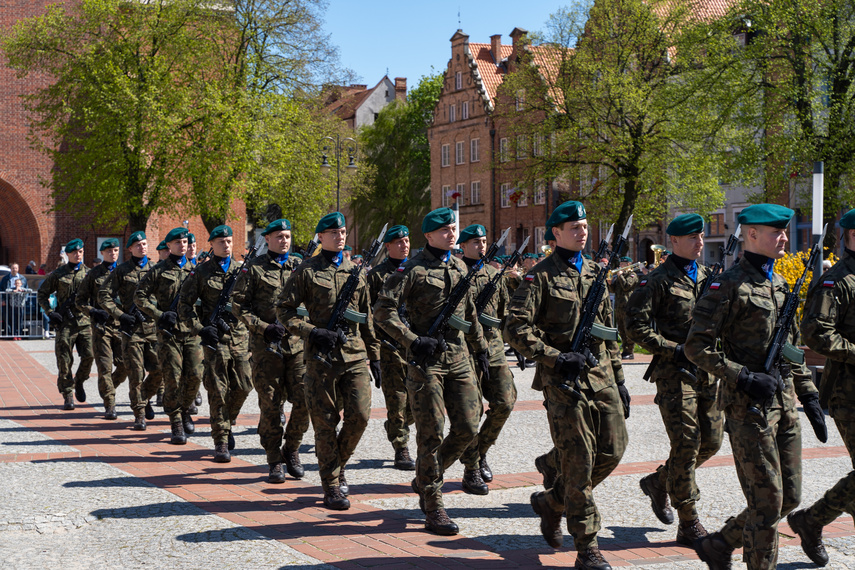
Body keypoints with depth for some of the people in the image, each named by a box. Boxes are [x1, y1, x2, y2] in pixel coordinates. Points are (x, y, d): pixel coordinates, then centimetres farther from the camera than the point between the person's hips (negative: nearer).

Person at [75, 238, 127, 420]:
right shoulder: (93, 274, 6)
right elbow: (80, 300, 9)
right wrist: (93, 312, -8)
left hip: (121, 325, 2)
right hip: (101, 325, -2)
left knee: (125, 365, -2)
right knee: (105, 367, -5)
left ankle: (107, 389, 26)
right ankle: (109, 406, 1)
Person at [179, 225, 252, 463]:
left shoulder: (242, 270, 9)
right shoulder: (201, 272, 2)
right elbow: (184, 305, 3)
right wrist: (200, 329, -8)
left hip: (240, 336, 3)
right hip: (214, 337, -3)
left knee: (243, 387, 5)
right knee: (218, 390, -4)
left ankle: (227, 422, 31)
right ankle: (221, 441, 3)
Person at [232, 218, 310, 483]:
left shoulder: (300, 266, 13)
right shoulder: (255, 268, 4)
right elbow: (239, 305, 1)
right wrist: (264, 327, -9)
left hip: (299, 343, 2)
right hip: (266, 346, -2)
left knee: (305, 401, -4)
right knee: (270, 405, 0)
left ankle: (292, 450, 17)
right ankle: (274, 461, 12)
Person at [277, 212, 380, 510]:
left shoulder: (356, 270, 13)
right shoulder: (307, 271, 0)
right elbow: (285, 310, -1)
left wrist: (375, 354, 16)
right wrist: (312, 332, -14)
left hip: (355, 354, 4)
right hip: (321, 356, -3)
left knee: (360, 415, -4)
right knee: (326, 421, 1)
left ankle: (337, 463, 22)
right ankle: (331, 485, 10)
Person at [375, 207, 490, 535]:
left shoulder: (459, 267, 14)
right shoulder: (413, 269, -7)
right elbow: (384, 311, -11)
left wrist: (480, 348, 23)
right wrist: (413, 341, -18)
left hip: (459, 358, 6)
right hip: (426, 360, -6)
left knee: (468, 428, 3)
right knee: (432, 434, -4)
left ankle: (424, 480, 25)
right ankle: (433, 508, 5)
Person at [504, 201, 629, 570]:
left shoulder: (594, 273, 16)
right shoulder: (541, 276, -5)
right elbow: (516, 329, -12)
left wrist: (619, 379, 18)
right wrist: (556, 358, -18)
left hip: (601, 375, 7)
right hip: (563, 379, -6)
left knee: (612, 452, 4)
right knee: (579, 460, -5)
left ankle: (552, 502, 27)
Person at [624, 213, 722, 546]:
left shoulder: (708, 277, 14)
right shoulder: (659, 280, -7)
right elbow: (635, 326, -11)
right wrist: (672, 350, -16)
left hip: (708, 370, 7)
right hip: (675, 372, -7)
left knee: (711, 440, 9)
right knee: (686, 442, -8)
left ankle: (659, 481, 32)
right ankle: (689, 525, 1)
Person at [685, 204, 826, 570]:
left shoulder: (779, 285, 14)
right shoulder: (730, 285, -11)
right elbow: (696, 346, -15)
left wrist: (809, 396, 17)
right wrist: (744, 378, -20)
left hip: (784, 403, 8)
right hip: (748, 407, -8)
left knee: (789, 497, 11)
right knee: (767, 501, -3)